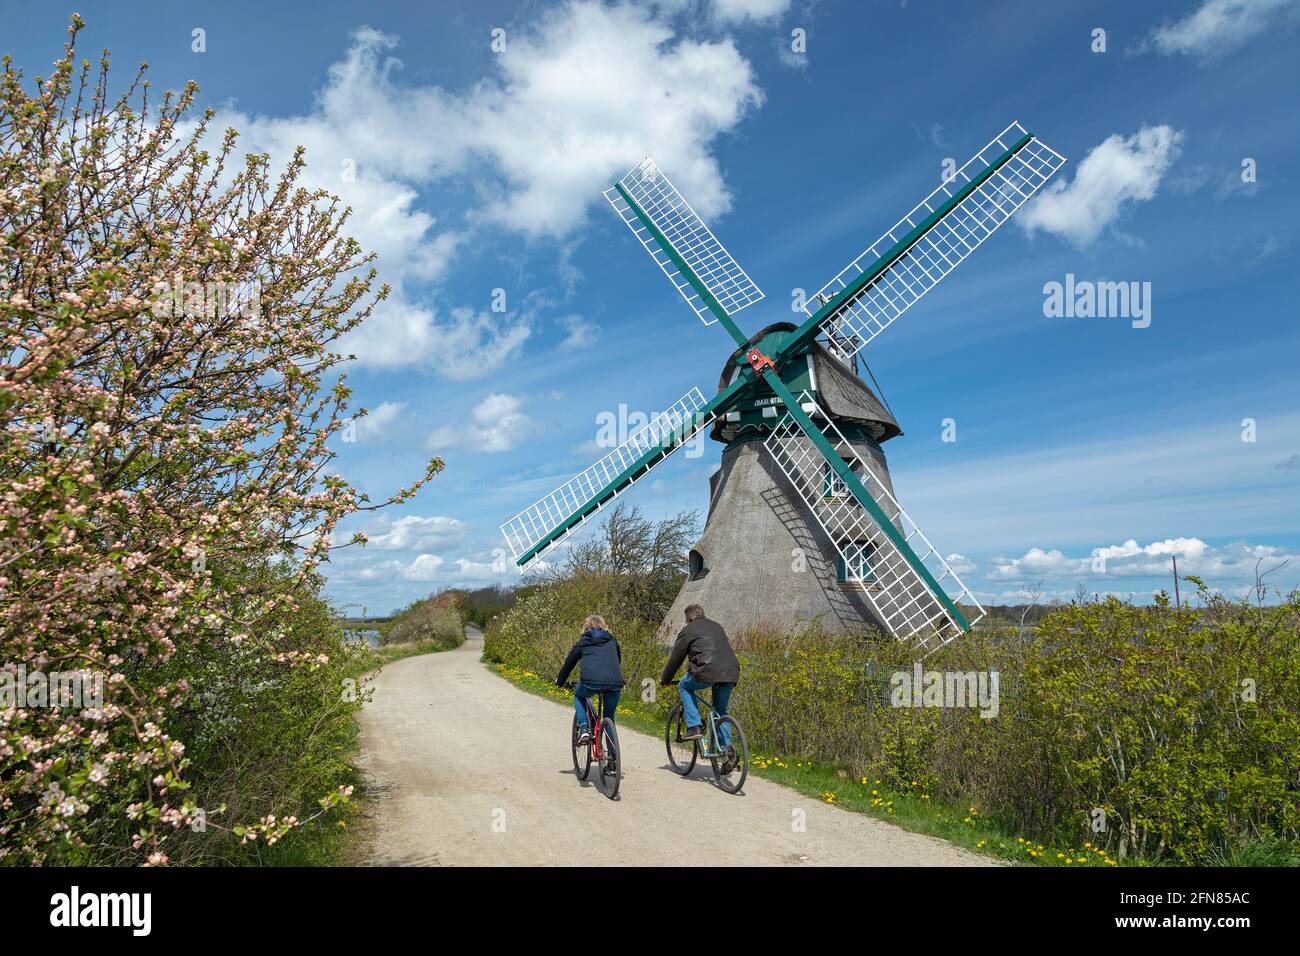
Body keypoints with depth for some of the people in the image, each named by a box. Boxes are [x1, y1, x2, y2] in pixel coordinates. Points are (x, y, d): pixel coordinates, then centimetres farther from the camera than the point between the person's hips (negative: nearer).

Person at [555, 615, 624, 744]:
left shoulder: (582, 643, 21)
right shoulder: (612, 641, 26)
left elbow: (569, 663, 27)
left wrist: (559, 681, 44)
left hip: (591, 682, -2)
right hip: (615, 683, 2)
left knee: (578, 695, 32)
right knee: (609, 717, 24)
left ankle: (583, 728, 13)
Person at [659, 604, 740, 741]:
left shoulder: (688, 630, 11)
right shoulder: (717, 627, 28)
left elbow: (675, 658, 13)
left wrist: (664, 680, 26)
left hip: (708, 671, -6)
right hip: (731, 673, 6)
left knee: (684, 686, 21)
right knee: (721, 711, 23)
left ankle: (694, 727, 9)